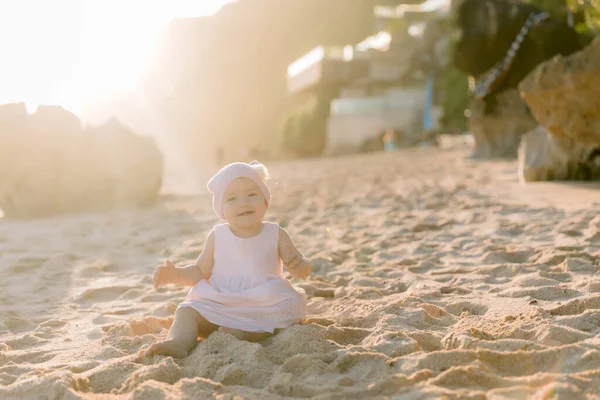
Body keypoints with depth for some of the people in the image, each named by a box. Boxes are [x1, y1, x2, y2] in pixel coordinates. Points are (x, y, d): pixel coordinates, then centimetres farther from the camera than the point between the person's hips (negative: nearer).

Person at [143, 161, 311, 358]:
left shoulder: (276, 234, 0)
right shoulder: (217, 236, 4)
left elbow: (302, 269, 0)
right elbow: (200, 271, 11)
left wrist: (300, 266, -25)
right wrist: (174, 274, -8)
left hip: (265, 306, -1)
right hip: (219, 306, 1)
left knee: (292, 307, -29)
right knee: (187, 311, -18)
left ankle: (240, 333, -32)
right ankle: (178, 341, -44)